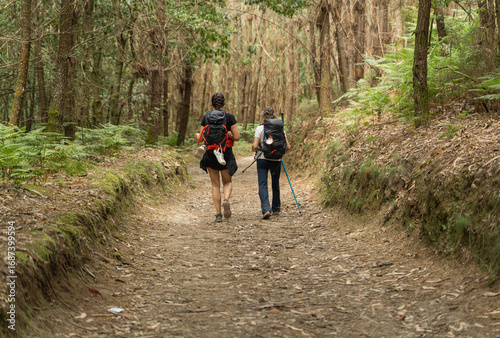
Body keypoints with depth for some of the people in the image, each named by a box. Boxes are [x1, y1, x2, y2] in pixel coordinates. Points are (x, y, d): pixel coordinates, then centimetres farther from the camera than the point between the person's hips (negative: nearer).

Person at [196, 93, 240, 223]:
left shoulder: (206, 117, -1)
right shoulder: (229, 117, -6)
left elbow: (201, 138, 2)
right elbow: (237, 137, -10)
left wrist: (197, 135, 25)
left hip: (210, 154, 1)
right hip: (226, 153, -1)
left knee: (215, 185, 10)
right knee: (228, 182, 17)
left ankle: (218, 214, 4)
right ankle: (226, 200, -15)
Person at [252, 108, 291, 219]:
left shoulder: (260, 128, -6)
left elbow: (255, 146, -15)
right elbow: (287, 147, 1)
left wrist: (253, 149, 8)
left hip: (262, 159, -3)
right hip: (276, 160, 3)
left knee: (262, 184, -3)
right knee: (275, 184, 18)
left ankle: (266, 209, -20)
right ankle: (276, 209, 31)